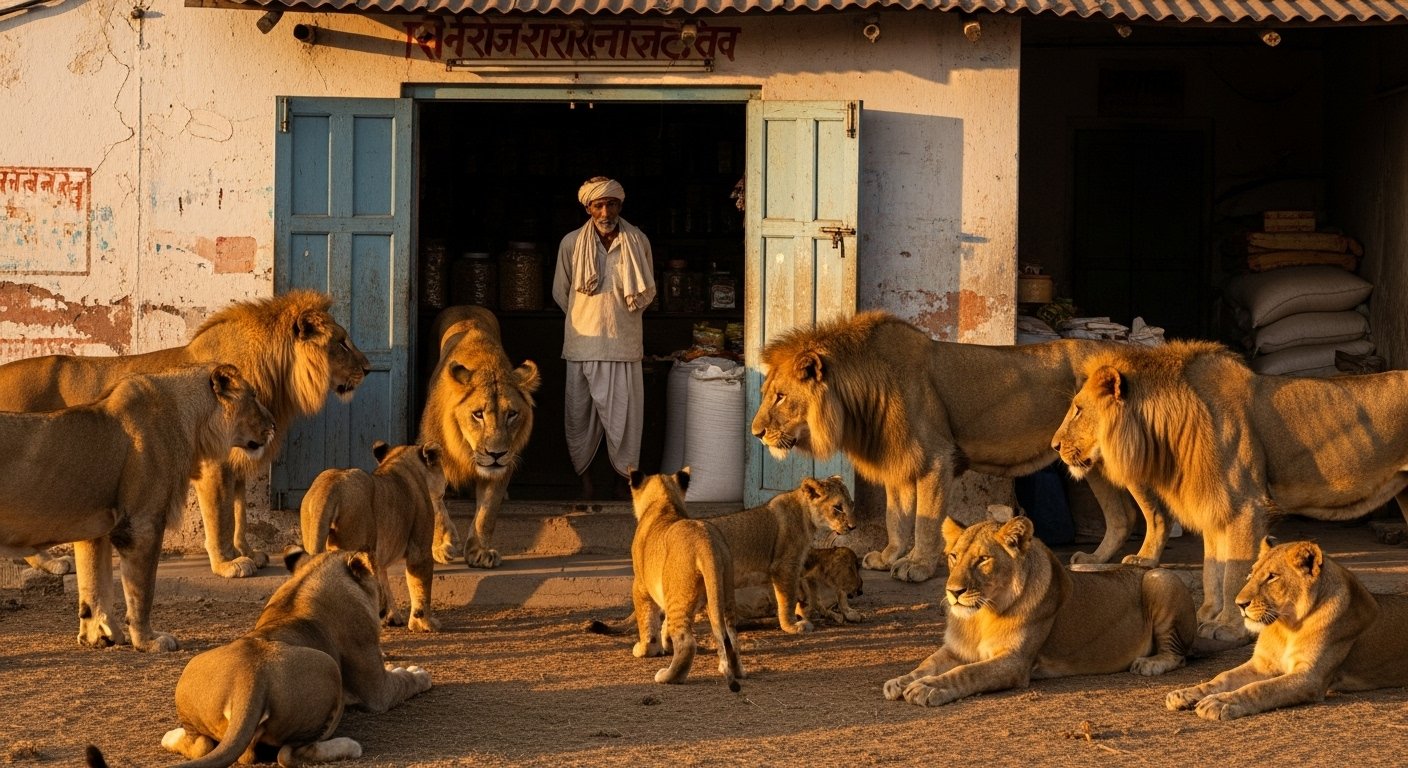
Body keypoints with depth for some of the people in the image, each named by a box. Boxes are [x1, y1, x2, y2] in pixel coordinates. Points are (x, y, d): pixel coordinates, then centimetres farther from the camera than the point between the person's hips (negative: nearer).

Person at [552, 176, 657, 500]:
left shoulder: (638, 242, 2)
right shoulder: (571, 243, 0)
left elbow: (647, 292, 16)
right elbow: (560, 292, 12)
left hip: (623, 343, 0)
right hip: (583, 344, 0)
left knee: (623, 412, 0)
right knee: (580, 413, 3)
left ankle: (623, 475, 12)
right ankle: (584, 474, 15)